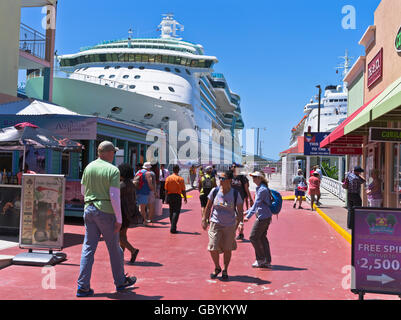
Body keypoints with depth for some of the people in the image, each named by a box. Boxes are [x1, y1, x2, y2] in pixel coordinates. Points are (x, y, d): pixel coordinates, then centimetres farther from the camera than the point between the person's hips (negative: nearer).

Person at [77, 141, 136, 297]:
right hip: (106, 212, -5)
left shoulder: (89, 167, 5)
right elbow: (114, 196, -17)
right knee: (114, 249, 10)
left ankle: (83, 286, 6)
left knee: (88, 248, 7)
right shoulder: (113, 170, -13)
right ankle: (120, 281, 26)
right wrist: (119, 219, -12)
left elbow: (83, 191, 13)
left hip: (89, 209, 5)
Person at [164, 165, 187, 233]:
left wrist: (167, 198, 13)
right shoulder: (180, 179, -8)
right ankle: (173, 228, -13)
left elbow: (166, 189, 4)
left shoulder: (168, 178, 2)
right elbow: (183, 190, -6)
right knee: (176, 212, -3)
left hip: (170, 196, 4)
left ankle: (173, 227, 25)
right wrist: (185, 197, 8)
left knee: (171, 212, 16)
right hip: (177, 196, -4)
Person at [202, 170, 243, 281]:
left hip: (230, 226, -1)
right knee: (213, 248, -7)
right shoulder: (215, 191, -4)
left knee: (227, 249, 7)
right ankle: (217, 268, 19)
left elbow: (240, 211, 1)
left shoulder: (235, 194, -8)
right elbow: (208, 206, 8)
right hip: (215, 223, 1)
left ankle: (225, 271, 29)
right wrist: (204, 220, 8)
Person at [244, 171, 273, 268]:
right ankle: (267, 261, 15)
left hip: (263, 217, -10)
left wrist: (248, 216, -22)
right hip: (266, 217, 10)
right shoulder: (260, 188, 16)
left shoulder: (262, 189, -16)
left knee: (253, 237, -2)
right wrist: (247, 212, 24)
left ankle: (260, 259, 8)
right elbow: (257, 204, 24)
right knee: (262, 238, 12)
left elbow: (256, 204, -20)